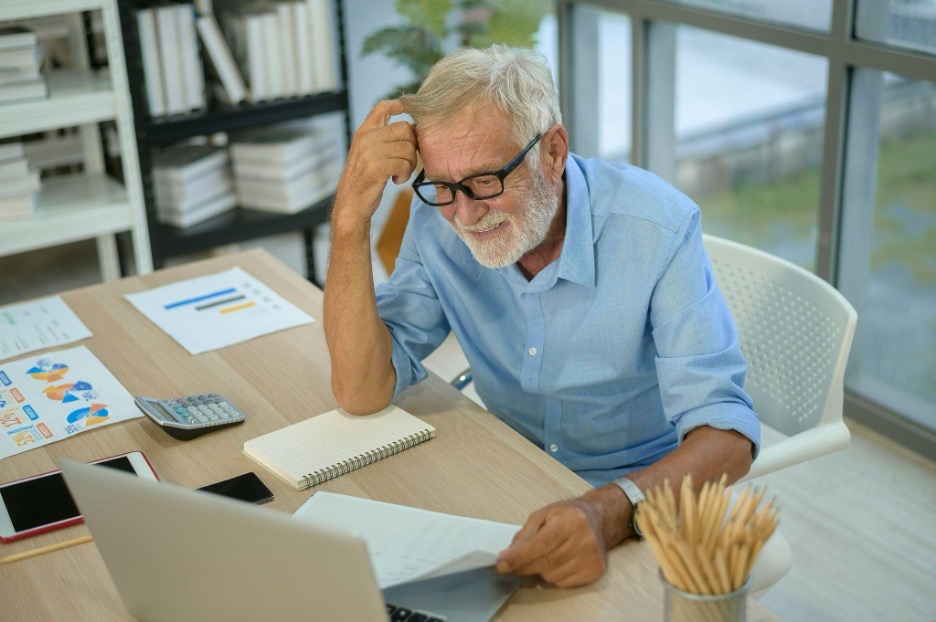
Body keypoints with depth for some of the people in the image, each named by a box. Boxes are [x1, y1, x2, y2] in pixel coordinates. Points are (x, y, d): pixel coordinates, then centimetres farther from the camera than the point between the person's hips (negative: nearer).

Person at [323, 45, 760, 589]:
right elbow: (363, 391, -15)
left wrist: (610, 512, -46)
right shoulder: (439, 224, -10)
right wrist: (352, 215, -24)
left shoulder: (658, 228, -22)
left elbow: (727, 434, -26)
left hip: (649, 495, -2)